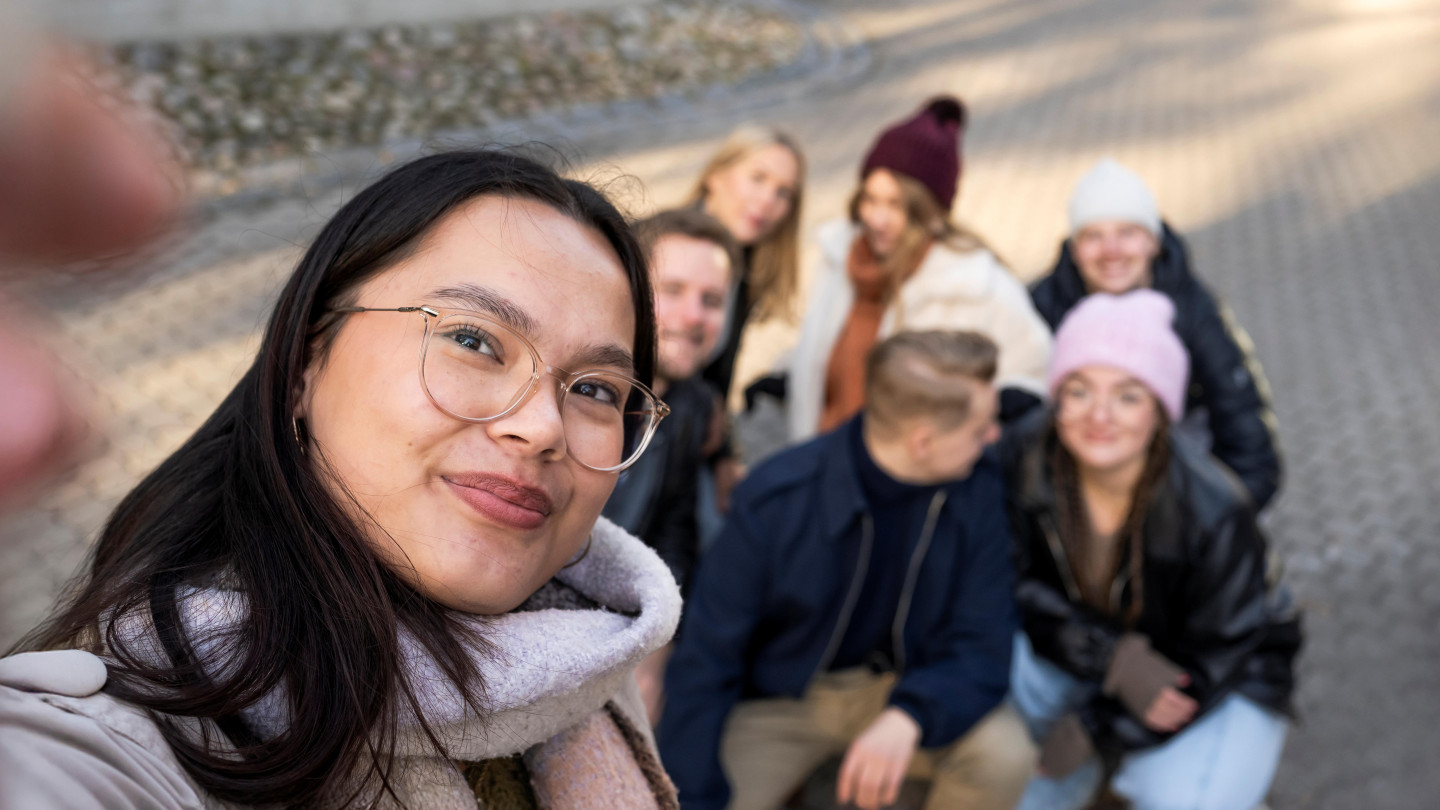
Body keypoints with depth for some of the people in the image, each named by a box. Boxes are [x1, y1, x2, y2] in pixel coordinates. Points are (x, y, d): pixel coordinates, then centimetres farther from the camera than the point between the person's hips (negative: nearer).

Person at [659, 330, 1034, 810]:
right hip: (775, 700, -2)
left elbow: (983, 644, -14)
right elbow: (705, 660, -15)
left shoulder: (977, 491, -15)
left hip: (900, 690, 2)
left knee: (1004, 753, -26)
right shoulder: (774, 499, -22)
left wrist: (907, 717, -35)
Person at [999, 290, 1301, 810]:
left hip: (1226, 676, -3)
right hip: (1093, 644, 3)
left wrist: (1095, 728, -20)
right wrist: (1116, 659, -30)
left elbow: (1213, 659, -19)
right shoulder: (1023, 456, -23)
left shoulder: (1214, 513, -31)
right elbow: (1019, 585, -15)